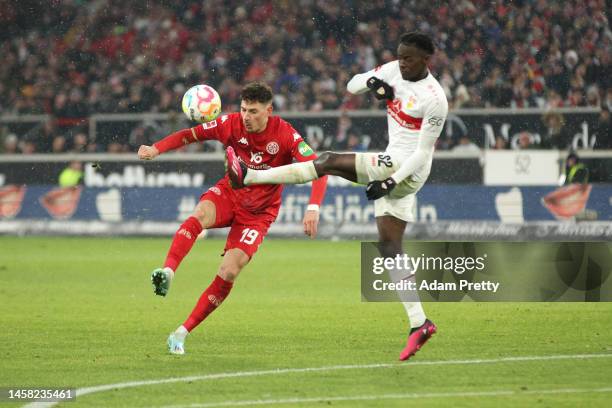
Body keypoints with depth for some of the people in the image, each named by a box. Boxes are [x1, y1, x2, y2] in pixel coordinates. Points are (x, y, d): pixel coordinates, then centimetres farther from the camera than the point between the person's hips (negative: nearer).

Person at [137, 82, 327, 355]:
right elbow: (191, 135, -4)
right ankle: (168, 272, -51)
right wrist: (156, 149, -20)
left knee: (229, 272, -15)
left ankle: (182, 332, -6)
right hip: (229, 193, 2)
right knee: (199, 216, -35)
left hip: (259, 212, -2)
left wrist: (313, 208, -42)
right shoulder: (232, 124, -12)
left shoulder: (286, 135, -21)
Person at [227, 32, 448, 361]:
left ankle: (248, 176, -13)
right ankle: (419, 324, 1)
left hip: (406, 168, -9)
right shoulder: (395, 70, 6)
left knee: (328, 162, -15)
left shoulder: (434, 99, -16)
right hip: (393, 166, 9)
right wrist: (371, 82, -9)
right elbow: (352, 85, 14)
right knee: (389, 247, 5)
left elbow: (423, 153, -16)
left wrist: (390, 182, -23)